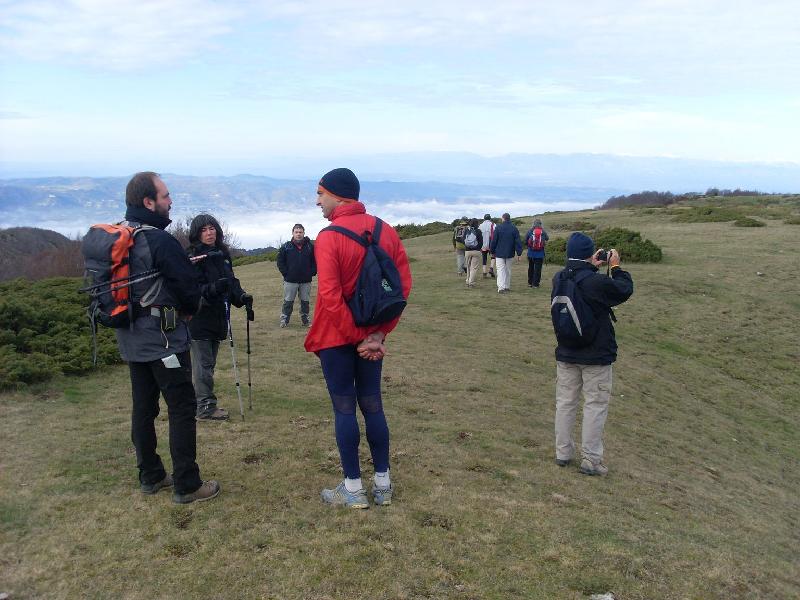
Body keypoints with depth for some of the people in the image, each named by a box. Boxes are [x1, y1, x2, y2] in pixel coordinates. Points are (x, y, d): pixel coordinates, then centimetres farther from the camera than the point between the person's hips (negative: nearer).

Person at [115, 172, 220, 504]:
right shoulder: (160, 241, -19)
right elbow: (189, 287, -16)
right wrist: (188, 310, 6)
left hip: (131, 338, 9)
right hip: (163, 338, -8)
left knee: (143, 408, 16)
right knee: (182, 409, -1)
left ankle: (150, 476, 28)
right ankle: (187, 485, 4)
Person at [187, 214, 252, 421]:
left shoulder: (222, 254, 10)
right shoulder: (193, 257, -12)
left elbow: (231, 281, 16)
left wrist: (241, 296, -2)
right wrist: (213, 289, -34)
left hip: (218, 317, 8)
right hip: (199, 320, -7)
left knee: (209, 363, 16)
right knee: (203, 364, -2)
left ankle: (205, 404, 26)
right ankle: (205, 407, 6)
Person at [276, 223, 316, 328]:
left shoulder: (310, 246, 0)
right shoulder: (286, 247, -2)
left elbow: (315, 261, 6)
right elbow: (280, 261, 2)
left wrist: (312, 272, -2)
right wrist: (285, 273, -4)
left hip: (306, 281, 1)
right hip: (290, 280, -1)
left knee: (305, 301, 10)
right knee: (288, 301, 5)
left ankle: (305, 319, 22)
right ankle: (284, 320, 15)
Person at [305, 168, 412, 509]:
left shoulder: (329, 237, -15)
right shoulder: (386, 231, 3)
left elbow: (330, 297, -21)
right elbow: (403, 284, 0)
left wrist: (358, 338, -13)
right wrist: (379, 333, -3)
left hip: (336, 338, -5)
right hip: (372, 337, 5)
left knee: (344, 409, 5)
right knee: (372, 405, 14)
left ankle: (353, 489, 15)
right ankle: (383, 484, 23)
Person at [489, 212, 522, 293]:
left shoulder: (498, 228, -6)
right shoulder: (514, 228, 0)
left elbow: (493, 241, -2)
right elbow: (518, 242, -1)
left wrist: (492, 251, 10)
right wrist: (519, 254, 2)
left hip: (499, 253, -2)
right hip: (510, 253, 3)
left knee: (500, 270, -4)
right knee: (508, 270, 15)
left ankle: (501, 287, -17)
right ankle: (507, 286, 21)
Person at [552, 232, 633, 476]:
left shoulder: (558, 279, -7)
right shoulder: (599, 283, -24)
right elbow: (625, 290, -6)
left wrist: (592, 267, 10)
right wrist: (616, 267, 6)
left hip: (566, 354, 5)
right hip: (596, 355, -5)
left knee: (565, 402, 15)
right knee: (595, 405, 6)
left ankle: (563, 452, 24)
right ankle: (590, 459, 11)